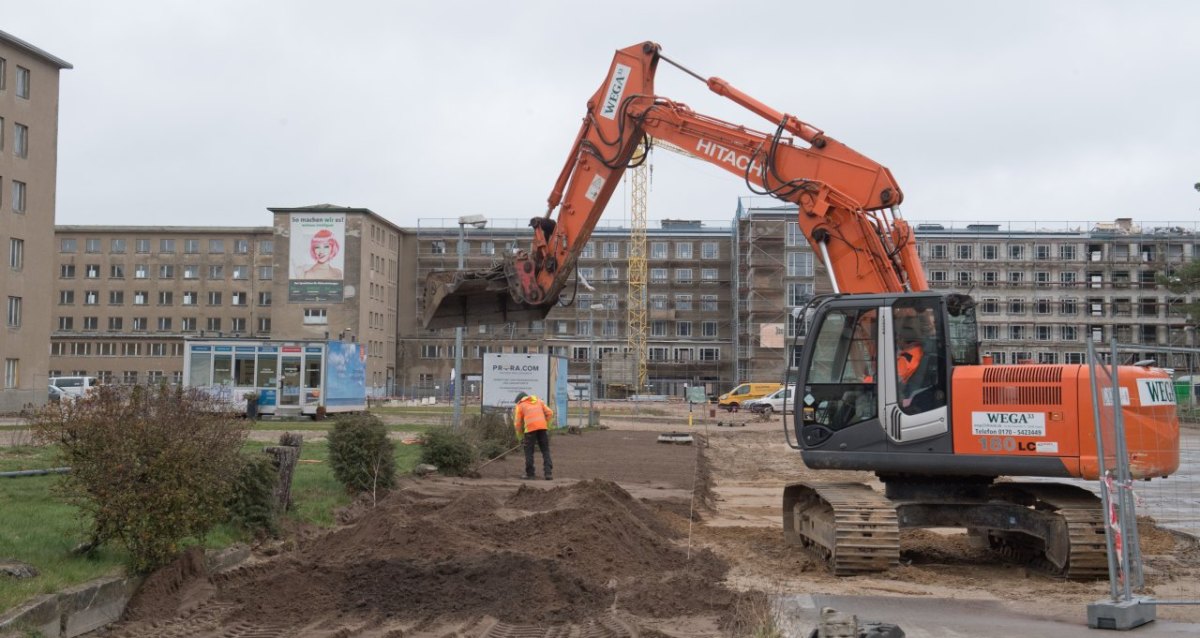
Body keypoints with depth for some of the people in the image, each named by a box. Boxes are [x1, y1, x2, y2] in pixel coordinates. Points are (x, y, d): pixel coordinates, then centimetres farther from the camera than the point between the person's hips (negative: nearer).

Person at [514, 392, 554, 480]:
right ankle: (548, 473, -2)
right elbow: (550, 413, 15)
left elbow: (517, 423, 9)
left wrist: (520, 437, 18)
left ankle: (530, 474, 10)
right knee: (546, 451, 7)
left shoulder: (520, 406, 15)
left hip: (530, 428, -3)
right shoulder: (538, 401, 25)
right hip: (542, 427, 3)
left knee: (529, 452, 8)